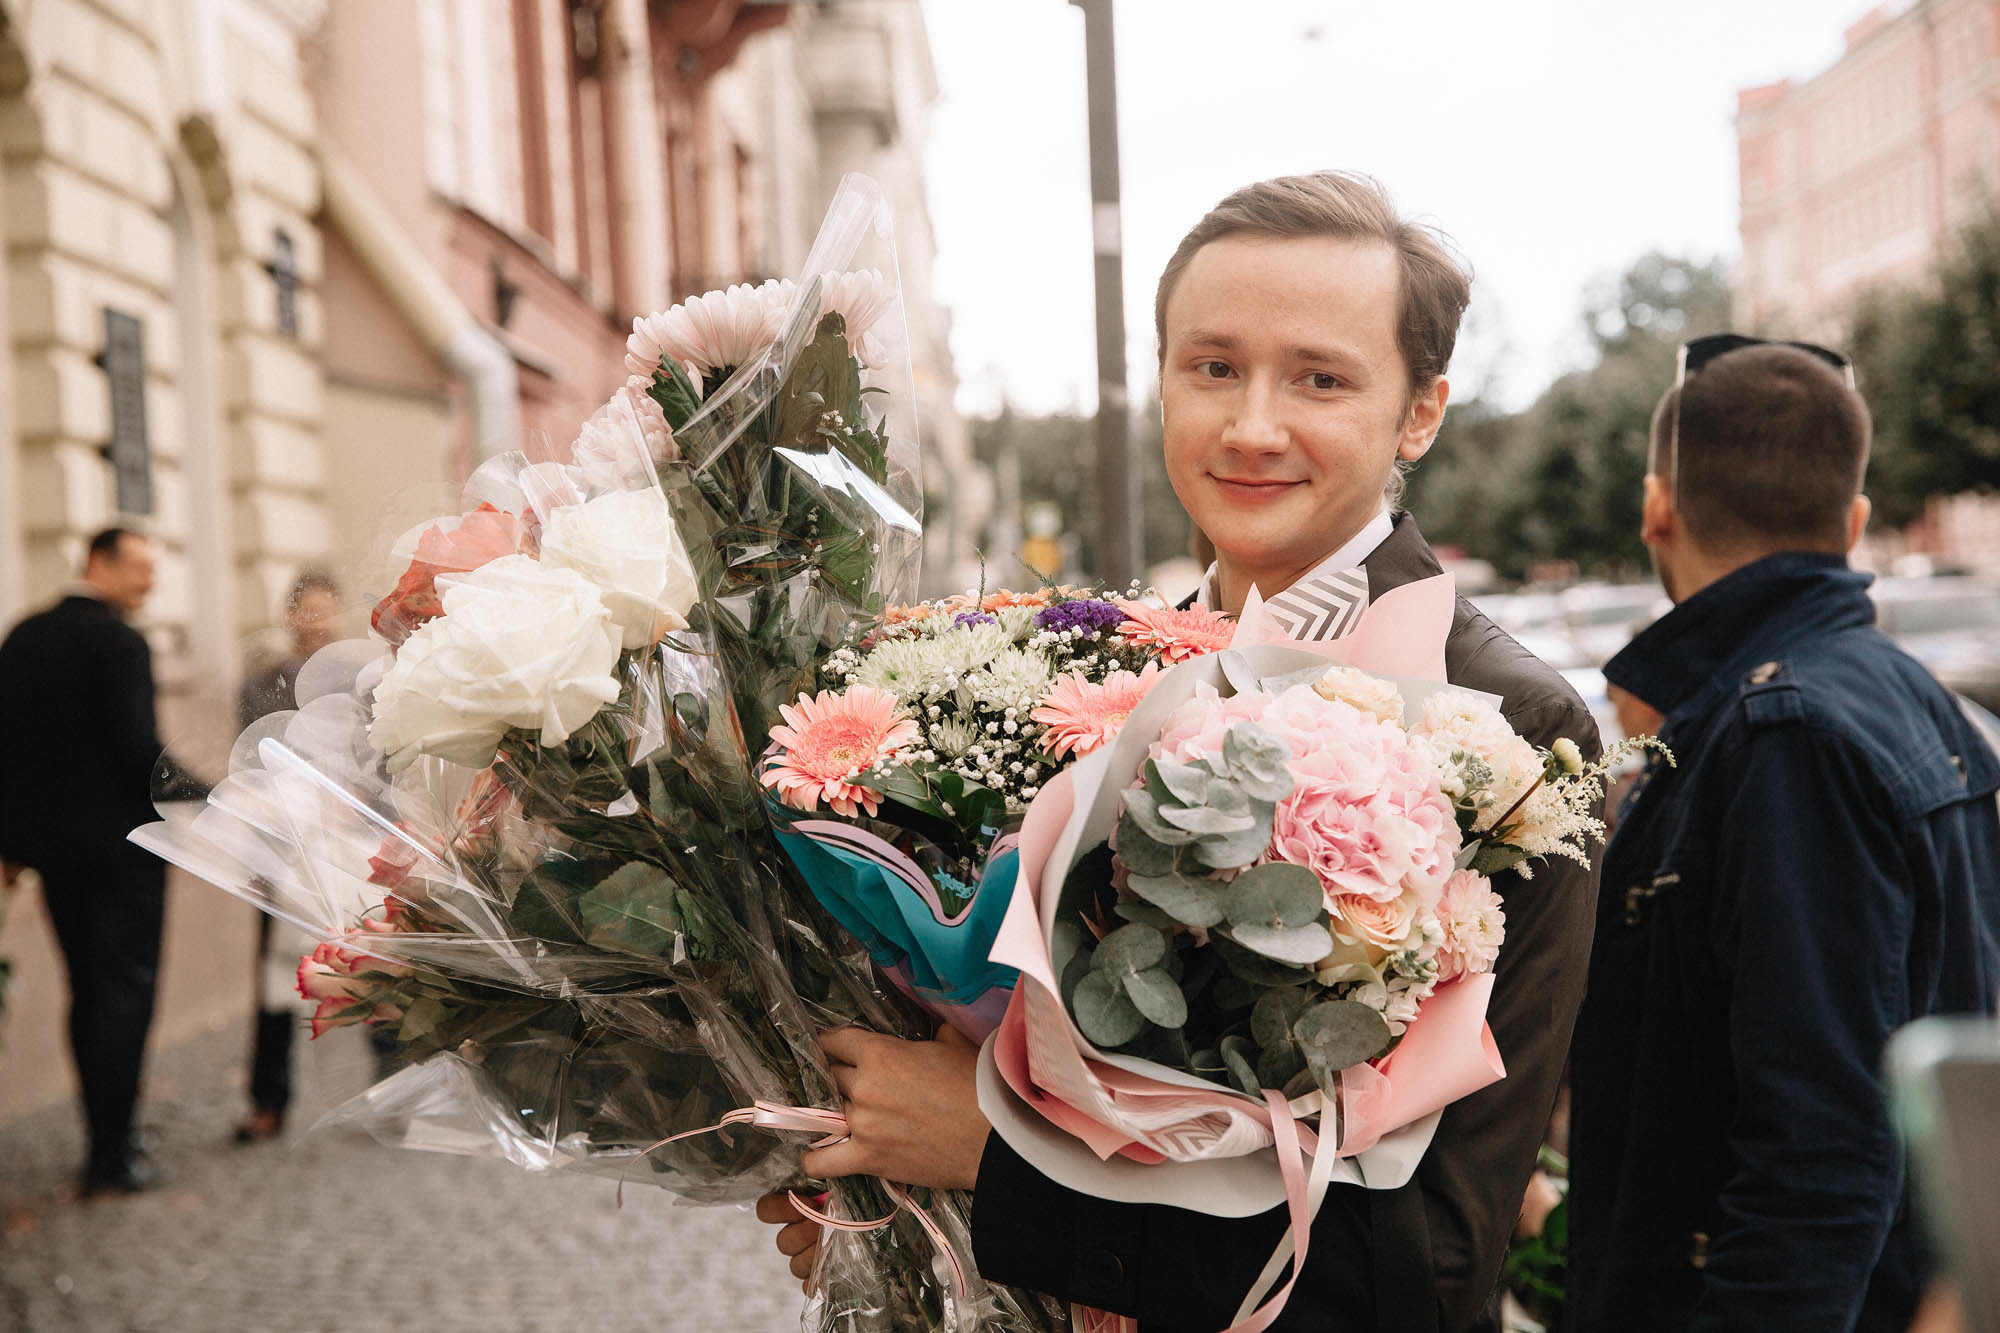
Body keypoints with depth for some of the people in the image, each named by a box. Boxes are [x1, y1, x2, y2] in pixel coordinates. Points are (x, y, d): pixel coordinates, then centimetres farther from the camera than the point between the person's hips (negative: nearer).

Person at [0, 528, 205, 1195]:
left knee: (88, 992, 15)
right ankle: (112, 1157, 2)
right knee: (125, 991, 0)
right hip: (121, 841, -7)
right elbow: (138, 747, -20)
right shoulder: (118, 641, -14)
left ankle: (106, 1138, 21)